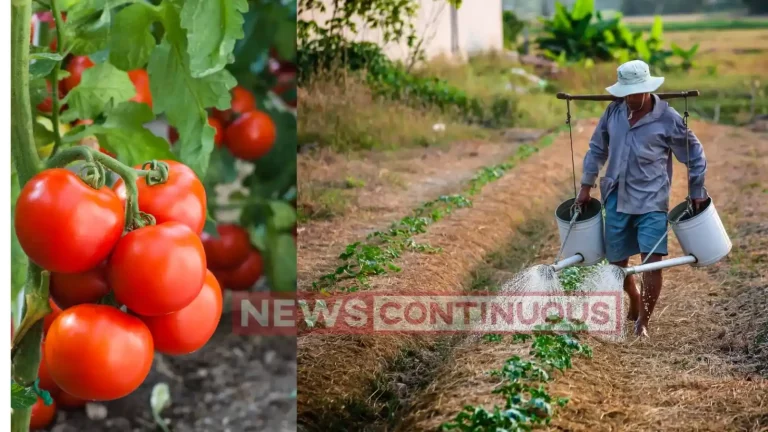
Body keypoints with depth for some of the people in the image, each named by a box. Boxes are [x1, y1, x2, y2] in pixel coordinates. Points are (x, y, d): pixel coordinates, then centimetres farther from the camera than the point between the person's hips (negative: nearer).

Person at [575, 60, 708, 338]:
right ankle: (635, 302, 40)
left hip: (651, 201, -4)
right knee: (617, 260, 11)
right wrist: (587, 185, 13)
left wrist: (696, 193, 2)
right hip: (617, 199, 4)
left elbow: (695, 156, 1)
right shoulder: (613, 112, 0)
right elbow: (597, 149, 13)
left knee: (652, 260, -15)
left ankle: (643, 321, -1)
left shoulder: (668, 119, -11)